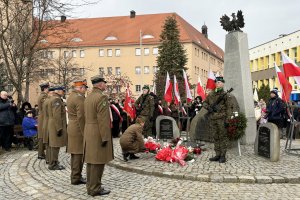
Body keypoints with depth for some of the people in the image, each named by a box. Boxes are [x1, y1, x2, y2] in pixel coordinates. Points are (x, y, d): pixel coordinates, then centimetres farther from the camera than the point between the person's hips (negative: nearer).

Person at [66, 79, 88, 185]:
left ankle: (75, 176, 24)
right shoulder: (80, 98, -17)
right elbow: (81, 117, -22)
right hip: (78, 129, -10)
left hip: (72, 127, 10)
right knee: (79, 153, -2)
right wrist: (84, 133, -18)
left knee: (75, 153, 15)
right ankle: (76, 178, 4)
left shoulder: (71, 96, 14)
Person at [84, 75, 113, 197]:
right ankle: (95, 189, 5)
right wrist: (105, 137, -19)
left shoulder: (88, 97, 12)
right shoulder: (101, 97, -17)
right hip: (98, 133, -9)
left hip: (88, 132, 9)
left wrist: (88, 132, 17)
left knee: (91, 160, 14)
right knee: (98, 162, -2)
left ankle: (90, 186, 23)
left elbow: (87, 116, 14)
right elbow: (103, 119, -21)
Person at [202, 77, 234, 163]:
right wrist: (208, 107, -1)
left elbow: (229, 108, -6)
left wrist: (227, 119, -14)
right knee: (215, 138, 9)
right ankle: (217, 155, 17)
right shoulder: (211, 94, 13)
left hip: (221, 119, -5)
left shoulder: (226, 95, -2)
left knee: (223, 137, 0)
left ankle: (223, 156, 5)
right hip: (212, 119, 5)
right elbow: (204, 103, 21)